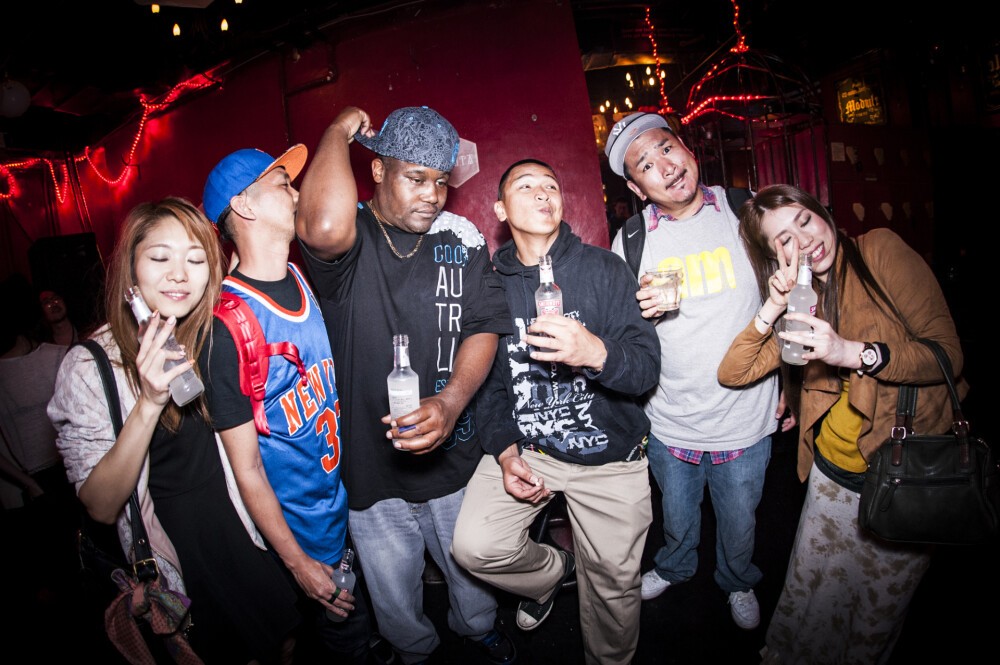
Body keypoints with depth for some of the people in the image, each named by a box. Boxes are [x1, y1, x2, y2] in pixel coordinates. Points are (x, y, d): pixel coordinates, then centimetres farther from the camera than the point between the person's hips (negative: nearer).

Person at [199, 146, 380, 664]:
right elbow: (246, 467, -17)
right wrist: (297, 564, -11)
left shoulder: (309, 279, -3)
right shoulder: (227, 325, -23)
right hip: (311, 531, -6)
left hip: (361, 498, 6)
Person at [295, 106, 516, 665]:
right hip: (371, 463, -2)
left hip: (455, 453, 3)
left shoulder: (462, 239, -2)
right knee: (394, 597, 21)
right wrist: (340, 130, -20)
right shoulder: (349, 239, -13)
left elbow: (484, 327, -9)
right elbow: (324, 226, -38)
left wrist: (450, 401, -27)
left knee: (471, 569, 26)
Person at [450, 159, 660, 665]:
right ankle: (550, 572, 22)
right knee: (475, 546, -13)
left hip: (609, 453, -1)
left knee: (613, 586, 10)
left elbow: (647, 367, -16)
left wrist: (596, 353, -38)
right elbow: (487, 379, 4)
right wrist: (504, 451, -8)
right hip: (524, 447, 2)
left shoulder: (604, 269, -8)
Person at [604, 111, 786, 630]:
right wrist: (638, 311, -20)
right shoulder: (631, 241, -8)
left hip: (744, 421, 0)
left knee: (739, 524, 21)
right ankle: (674, 567, 56)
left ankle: (738, 582, 53)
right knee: (677, 518, 23)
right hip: (669, 422, 1)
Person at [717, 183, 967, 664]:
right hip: (833, 475, 3)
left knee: (877, 618, 13)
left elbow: (948, 353, -14)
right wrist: (773, 308, -17)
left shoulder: (880, 250, -10)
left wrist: (852, 352, -29)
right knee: (808, 602, 14)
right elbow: (732, 374, -5)